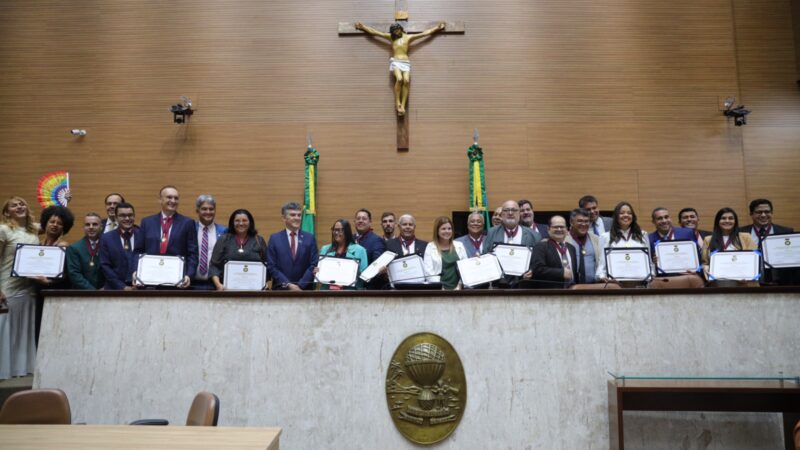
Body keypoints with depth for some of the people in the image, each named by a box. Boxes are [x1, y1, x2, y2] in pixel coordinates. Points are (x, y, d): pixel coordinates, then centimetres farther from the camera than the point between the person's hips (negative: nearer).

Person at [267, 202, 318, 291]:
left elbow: (314, 265, 0)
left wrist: (300, 285, -10)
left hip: (304, 289, 1)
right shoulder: (274, 238, 3)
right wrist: (288, 284, -11)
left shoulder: (310, 238, 5)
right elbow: (271, 266, -1)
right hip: (281, 289, 0)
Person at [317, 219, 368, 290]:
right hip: (327, 289, 3)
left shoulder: (359, 250, 3)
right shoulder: (325, 249, 15)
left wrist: (357, 276, -18)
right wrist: (317, 272, -2)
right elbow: (319, 269, 19)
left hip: (348, 290, -3)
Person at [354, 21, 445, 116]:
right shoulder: (390, 37, 16)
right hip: (395, 61, -1)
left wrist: (437, 28, 12)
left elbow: (425, 33, 16)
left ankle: (403, 105, -26)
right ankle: (397, 103, -22)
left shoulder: (408, 37, 16)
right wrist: (362, 27, 13)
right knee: (399, 79, -29)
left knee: (406, 81, -24)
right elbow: (373, 31, 16)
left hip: (406, 62, 1)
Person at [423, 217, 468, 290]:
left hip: (458, 287, 2)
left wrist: (460, 285, -3)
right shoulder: (430, 247, 4)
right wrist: (441, 288, -10)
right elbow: (428, 272, -2)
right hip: (439, 289, -2)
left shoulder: (459, 246, 13)